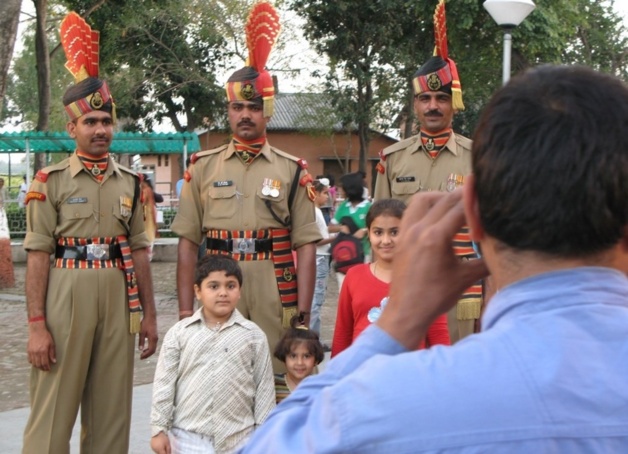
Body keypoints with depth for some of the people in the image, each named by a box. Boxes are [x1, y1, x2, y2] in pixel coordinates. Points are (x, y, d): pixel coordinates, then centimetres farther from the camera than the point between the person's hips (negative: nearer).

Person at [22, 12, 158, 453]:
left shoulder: (130, 182, 10)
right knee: (53, 415, -1)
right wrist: (37, 324, -11)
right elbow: (38, 256, -5)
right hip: (66, 297, -4)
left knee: (112, 414, 11)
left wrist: (149, 314, 10)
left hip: (119, 299, 4)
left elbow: (139, 252, 13)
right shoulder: (51, 181, -2)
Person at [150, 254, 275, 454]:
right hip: (188, 437, 0)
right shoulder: (179, 333, 0)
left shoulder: (253, 335, 1)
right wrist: (159, 429, 0)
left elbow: (264, 387, 3)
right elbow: (164, 383, 2)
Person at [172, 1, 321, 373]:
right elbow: (188, 244, 7)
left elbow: (306, 247, 2)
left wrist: (304, 314, -4)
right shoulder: (203, 168, 7)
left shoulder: (293, 171, 4)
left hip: (275, 300, -1)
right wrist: (185, 312, 1)